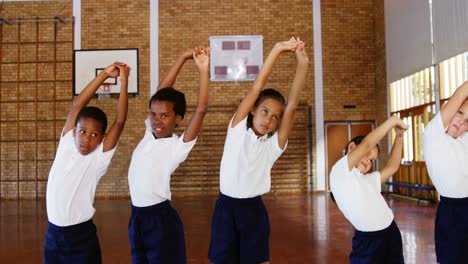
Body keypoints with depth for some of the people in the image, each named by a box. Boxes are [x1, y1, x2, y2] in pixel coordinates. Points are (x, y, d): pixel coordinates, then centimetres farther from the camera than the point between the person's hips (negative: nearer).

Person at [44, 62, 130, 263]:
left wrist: (124, 81, -20)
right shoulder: (66, 145, -3)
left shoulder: (100, 157, -10)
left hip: (82, 236, -3)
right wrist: (104, 74, -14)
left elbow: (120, 121, -18)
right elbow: (77, 104, -9)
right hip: (53, 234, 3)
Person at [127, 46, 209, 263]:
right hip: (137, 217, 6)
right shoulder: (149, 133, 3)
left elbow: (201, 109, -23)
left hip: (161, 219, -6)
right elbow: (161, 91, 3)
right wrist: (184, 57, 0)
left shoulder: (178, 146, -12)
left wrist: (203, 70, -25)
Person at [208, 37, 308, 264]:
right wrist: (277, 50, -16)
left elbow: (292, 105, -14)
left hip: (254, 210, 1)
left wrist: (302, 65, -23)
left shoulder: (274, 144, -2)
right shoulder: (237, 128, -4)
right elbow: (256, 88, -10)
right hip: (226, 207, 0)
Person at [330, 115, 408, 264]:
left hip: (391, 233, 8)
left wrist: (399, 137, 14)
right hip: (369, 240, -8)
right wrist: (393, 120, -6)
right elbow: (367, 144, -13)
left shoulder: (367, 180, 17)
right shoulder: (339, 172, -6)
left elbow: (392, 167, 20)